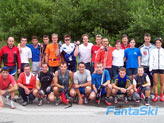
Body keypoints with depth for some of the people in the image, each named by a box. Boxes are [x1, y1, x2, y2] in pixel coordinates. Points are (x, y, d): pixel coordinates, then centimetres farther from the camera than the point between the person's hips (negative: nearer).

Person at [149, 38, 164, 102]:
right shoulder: (153, 51, 9)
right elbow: (151, 60, 6)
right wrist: (150, 68, -2)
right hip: (155, 68, 0)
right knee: (155, 83, -1)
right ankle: (156, 96, 3)